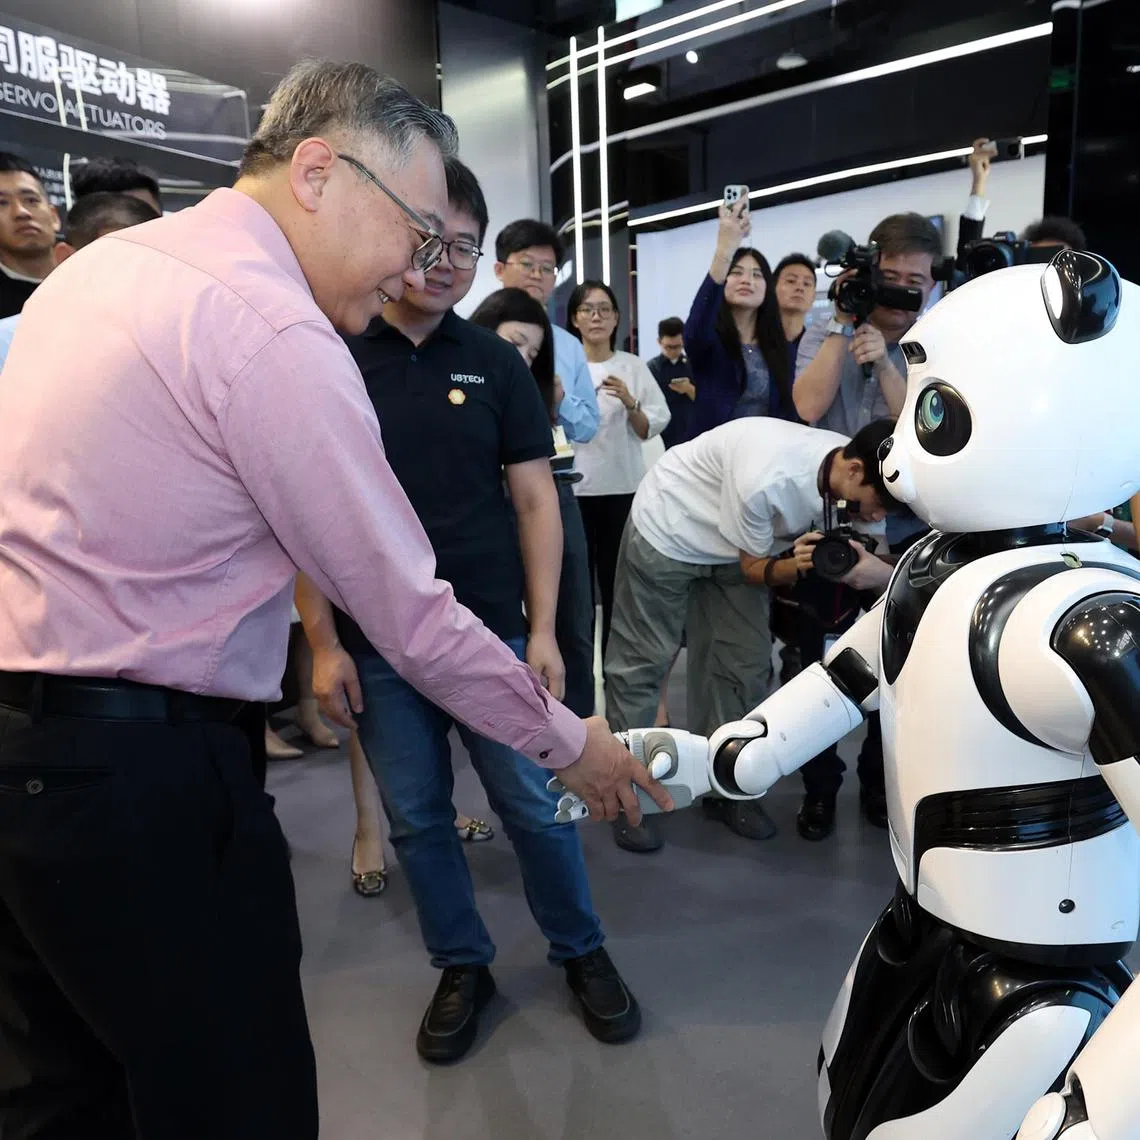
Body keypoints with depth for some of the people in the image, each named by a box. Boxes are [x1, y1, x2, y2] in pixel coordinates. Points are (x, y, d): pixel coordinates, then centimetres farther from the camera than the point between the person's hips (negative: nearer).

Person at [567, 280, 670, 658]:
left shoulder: (633, 366, 6)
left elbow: (649, 430, 5)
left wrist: (630, 403, -12)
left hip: (623, 489, 1)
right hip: (573, 488, -1)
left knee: (618, 582, 5)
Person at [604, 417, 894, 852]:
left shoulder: (856, 474, -19)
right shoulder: (766, 479, -39)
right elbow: (754, 567, -21)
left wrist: (879, 571, -29)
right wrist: (795, 566, -42)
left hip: (734, 550, 7)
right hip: (668, 530, -6)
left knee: (746, 665, 3)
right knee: (642, 662, 0)